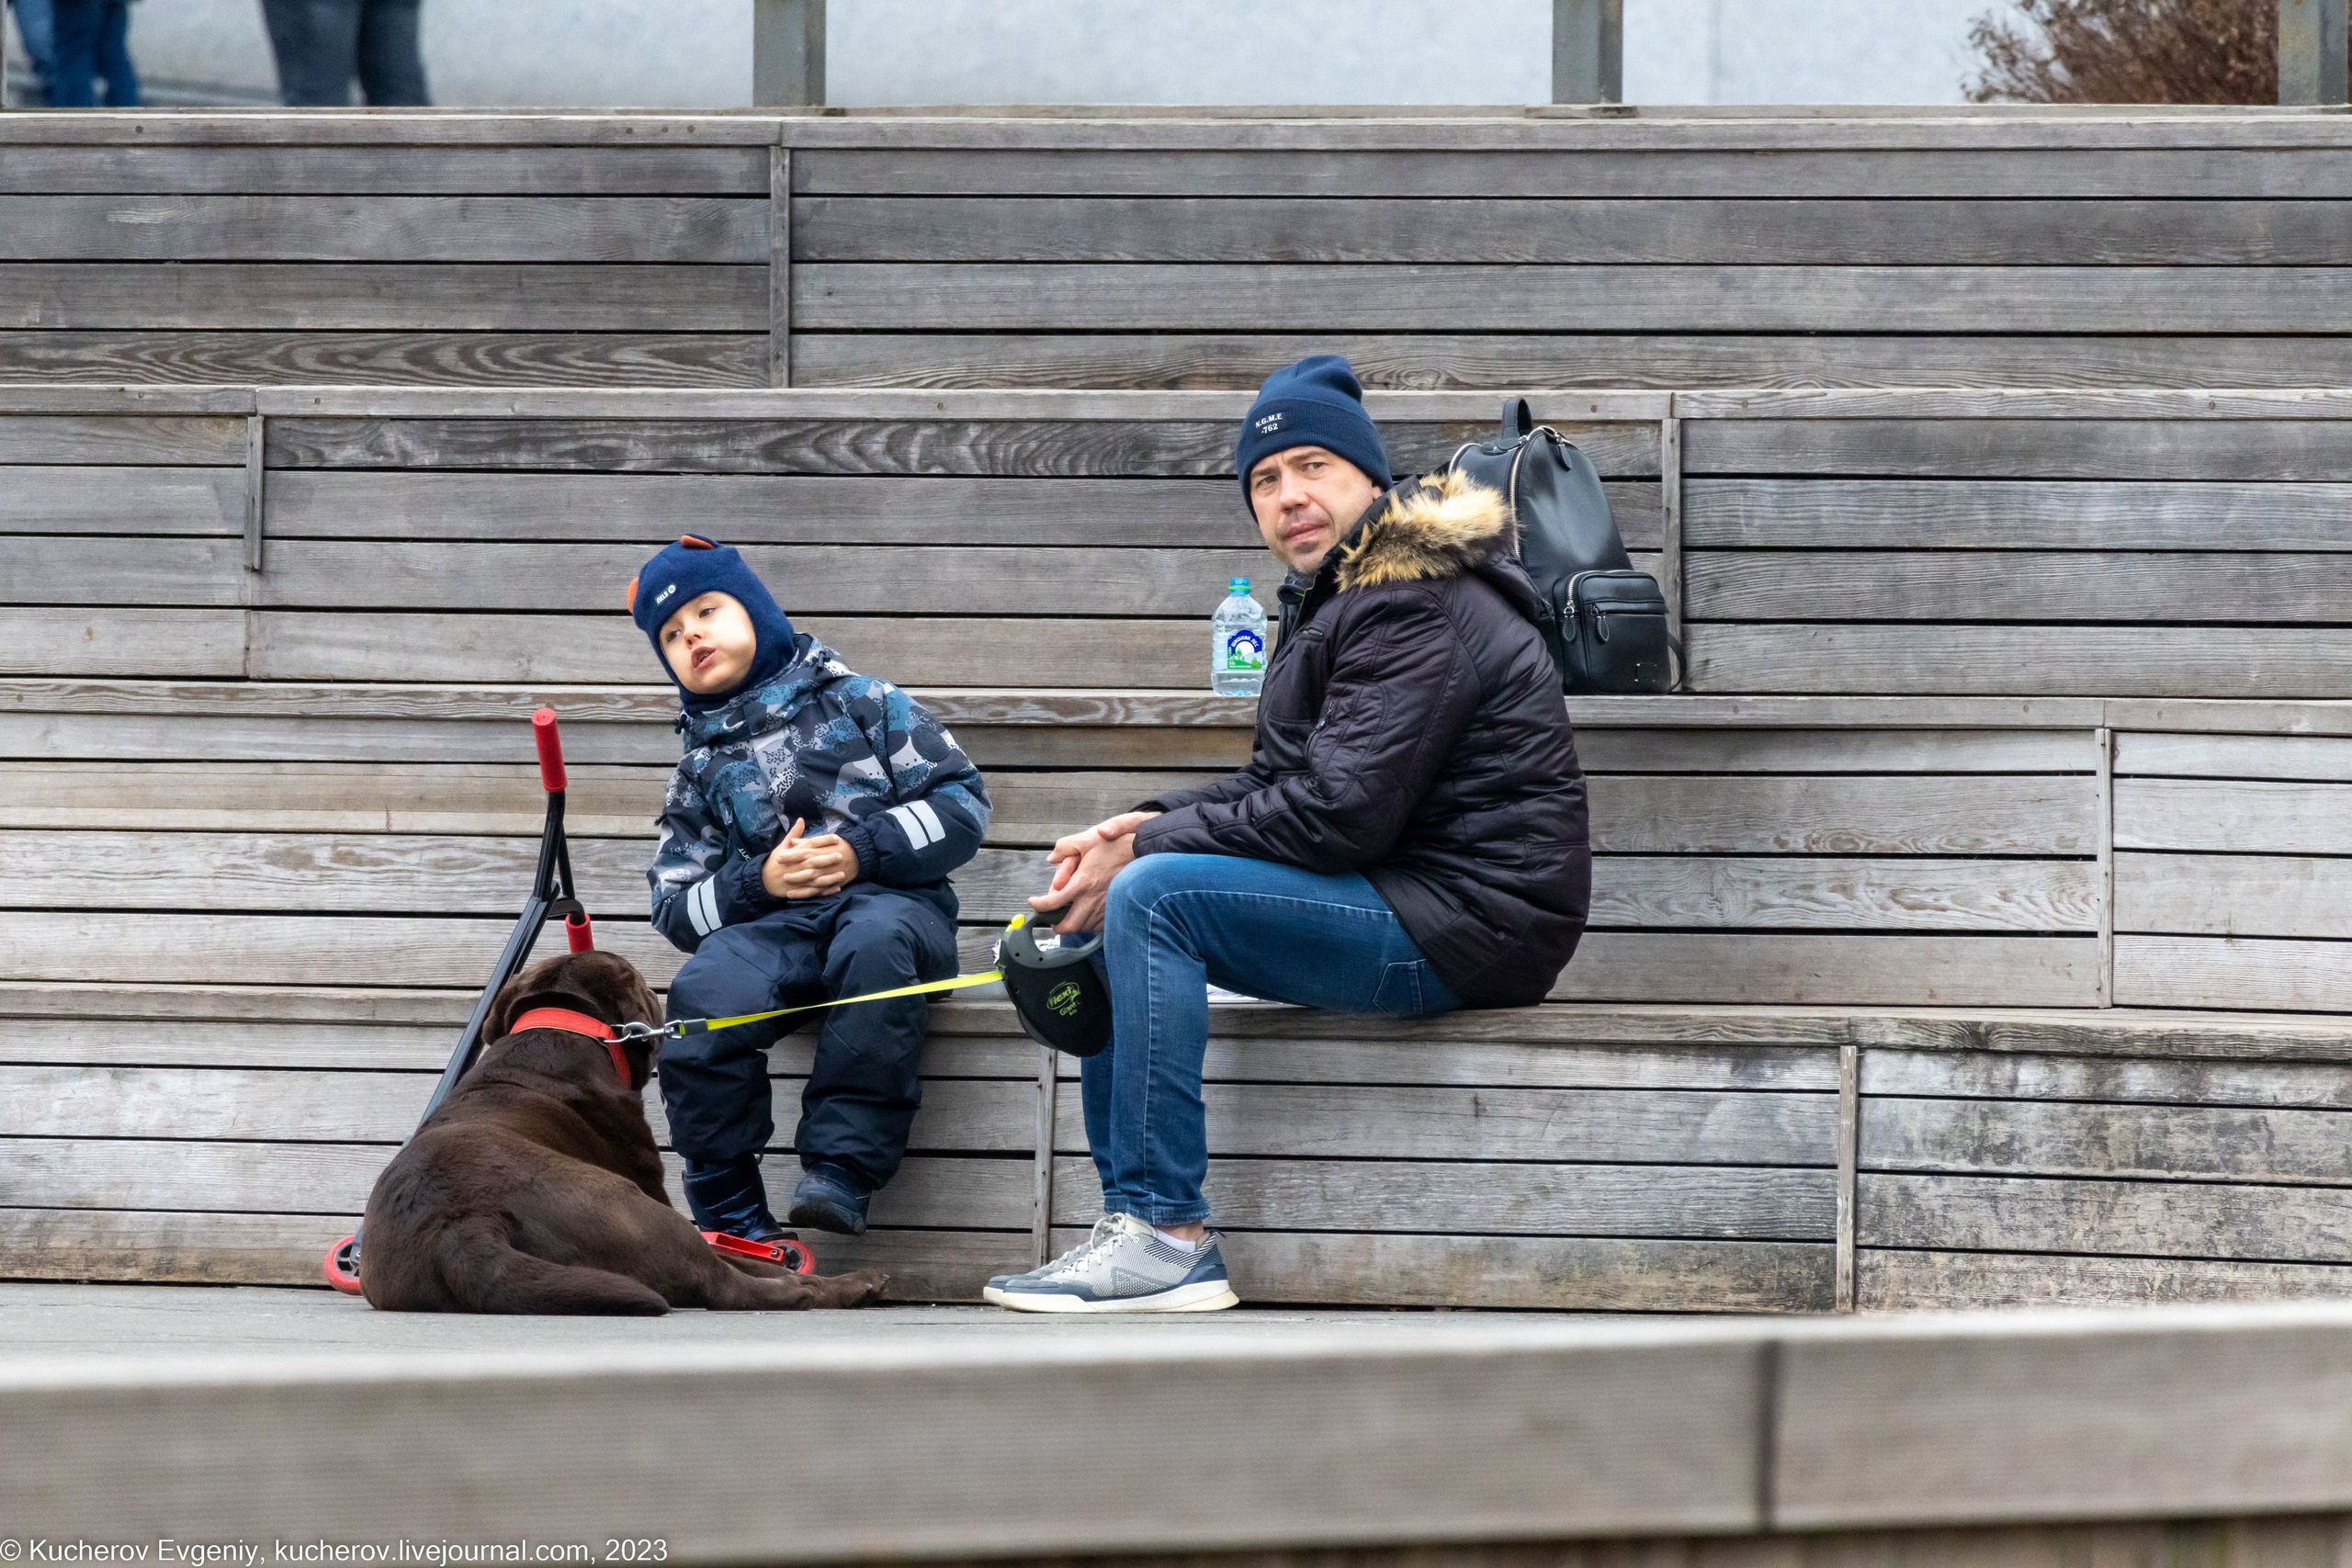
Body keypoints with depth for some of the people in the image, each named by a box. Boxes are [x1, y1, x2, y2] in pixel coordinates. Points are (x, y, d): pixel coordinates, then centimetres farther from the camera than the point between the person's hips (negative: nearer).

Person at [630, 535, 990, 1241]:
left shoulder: (860, 703, 14)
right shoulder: (701, 771, 23)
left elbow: (962, 801, 6)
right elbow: (676, 907, 14)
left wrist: (864, 852, -8)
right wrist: (758, 883, -6)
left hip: (892, 899, -2)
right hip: (771, 920, 2)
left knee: (876, 941, -40)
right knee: (706, 990, -32)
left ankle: (840, 1170, -41)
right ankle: (732, 1219, -25)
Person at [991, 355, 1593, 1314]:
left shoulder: (1418, 612, -16)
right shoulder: (1336, 599, 18)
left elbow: (1340, 812, -24)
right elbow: (1279, 784, 18)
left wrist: (1146, 850, -16)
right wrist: (1144, 827, -1)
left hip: (1463, 927, -11)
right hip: (1405, 910, 11)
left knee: (1152, 897, -22)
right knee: (1109, 907, 12)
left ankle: (1167, 1234, -24)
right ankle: (1131, 1225, 5)